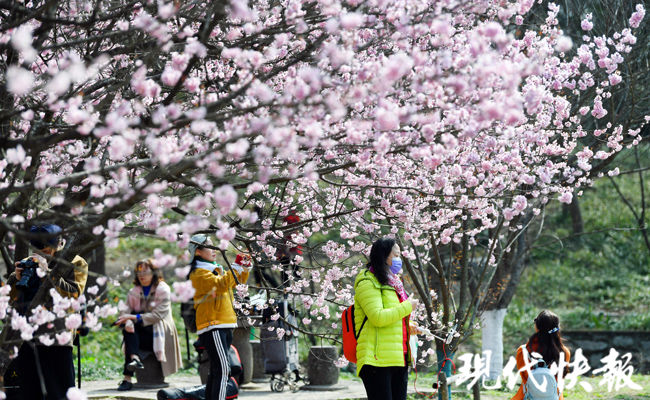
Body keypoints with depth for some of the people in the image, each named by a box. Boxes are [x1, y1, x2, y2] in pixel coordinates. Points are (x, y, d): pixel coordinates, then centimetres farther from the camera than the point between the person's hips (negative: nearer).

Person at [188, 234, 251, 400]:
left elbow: (238, 280, 29)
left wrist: (245, 269, 10)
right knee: (222, 369, -18)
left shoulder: (217, 269, 20)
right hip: (212, 326, -9)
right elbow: (220, 284, -24)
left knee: (216, 370, 11)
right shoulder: (199, 273, -8)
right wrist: (236, 268, -20)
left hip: (224, 325, 9)